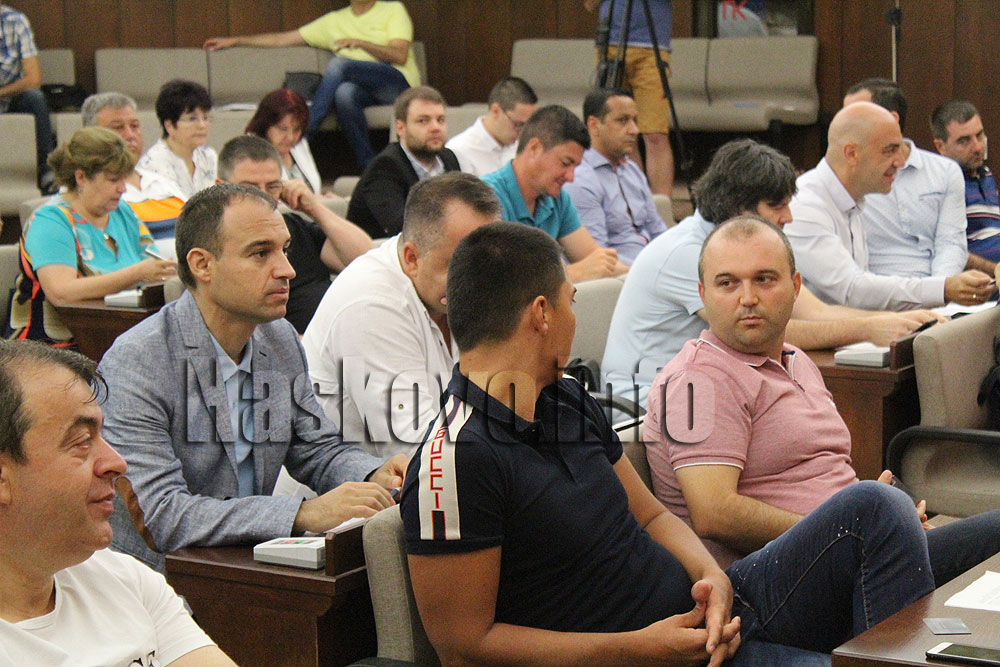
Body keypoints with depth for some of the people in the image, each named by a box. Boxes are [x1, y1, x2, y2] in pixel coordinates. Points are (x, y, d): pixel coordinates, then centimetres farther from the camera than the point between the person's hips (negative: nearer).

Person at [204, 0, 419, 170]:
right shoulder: (335, 21, 23)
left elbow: (400, 56, -2)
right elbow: (283, 39, 23)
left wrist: (361, 43, -17)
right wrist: (235, 41, 19)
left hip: (400, 83, -3)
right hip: (365, 90, 3)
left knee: (338, 63, -29)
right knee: (344, 92, -36)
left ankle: (303, 132, -29)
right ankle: (368, 166, -35)